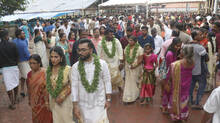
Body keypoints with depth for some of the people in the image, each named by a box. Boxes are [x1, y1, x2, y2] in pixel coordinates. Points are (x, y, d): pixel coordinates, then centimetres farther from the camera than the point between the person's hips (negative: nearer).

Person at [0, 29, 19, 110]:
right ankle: (15, 100, 33)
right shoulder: (12, 45, -9)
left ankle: (12, 103, 7)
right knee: (16, 84, 17)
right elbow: (17, 56, -1)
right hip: (14, 66, 1)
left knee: (9, 86, 4)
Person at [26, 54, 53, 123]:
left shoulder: (44, 73, -18)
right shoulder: (29, 74, 0)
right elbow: (29, 88, 8)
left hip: (43, 101, -5)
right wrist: (29, 100, 14)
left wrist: (47, 101, -18)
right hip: (35, 102, 5)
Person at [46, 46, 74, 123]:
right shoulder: (49, 70, -3)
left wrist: (63, 97, -11)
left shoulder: (68, 69, -19)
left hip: (65, 100, -4)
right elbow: (48, 86, 7)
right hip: (53, 101, 4)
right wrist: (48, 102, 10)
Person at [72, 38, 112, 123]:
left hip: (99, 103, -1)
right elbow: (74, 86, -6)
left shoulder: (102, 63, -9)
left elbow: (107, 82, -3)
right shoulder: (75, 67, -7)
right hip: (83, 105, 1)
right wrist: (75, 106, -5)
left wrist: (108, 100, -1)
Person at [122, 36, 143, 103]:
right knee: (128, 82, 7)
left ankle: (134, 96, 18)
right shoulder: (126, 48, 5)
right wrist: (128, 65, -1)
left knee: (135, 81, 4)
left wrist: (135, 66, -19)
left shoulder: (139, 48, -10)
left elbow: (140, 60, -11)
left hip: (136, 67, -4)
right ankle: (128, 97, 18)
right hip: (128, 67, 4)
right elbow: (125, 58, 9)